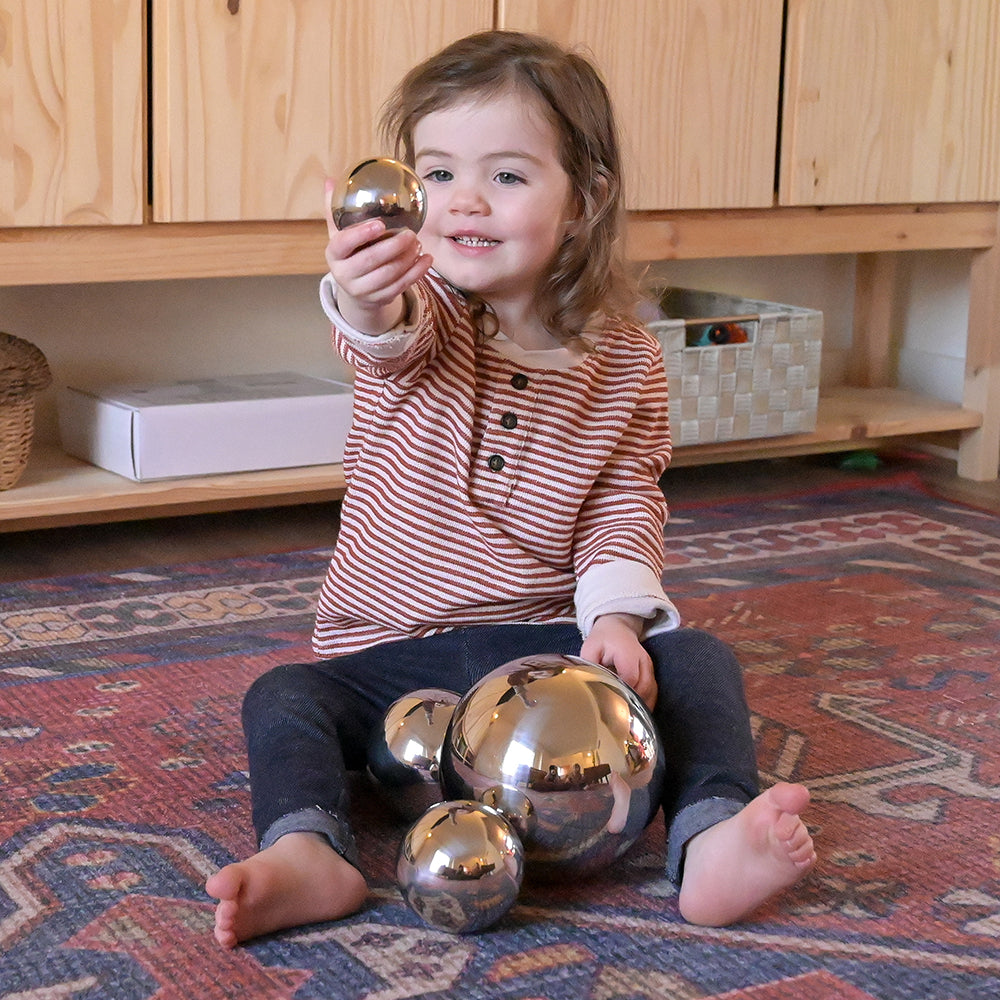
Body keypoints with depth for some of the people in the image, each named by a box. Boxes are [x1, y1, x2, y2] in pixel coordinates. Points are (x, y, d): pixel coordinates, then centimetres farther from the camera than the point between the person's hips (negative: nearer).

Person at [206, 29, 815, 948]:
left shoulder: (625, 363, 1)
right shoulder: (416, 309, -5)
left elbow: (625, 507, 1)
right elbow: (393, 340, -31)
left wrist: (617, 614, -20)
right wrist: (368, 303, -57)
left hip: (547, 645, 1)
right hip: (387, 656, 0)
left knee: (695, 658, -20)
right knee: (283, 698, -23)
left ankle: (713, 842, -35)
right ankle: (308, 854, -42)